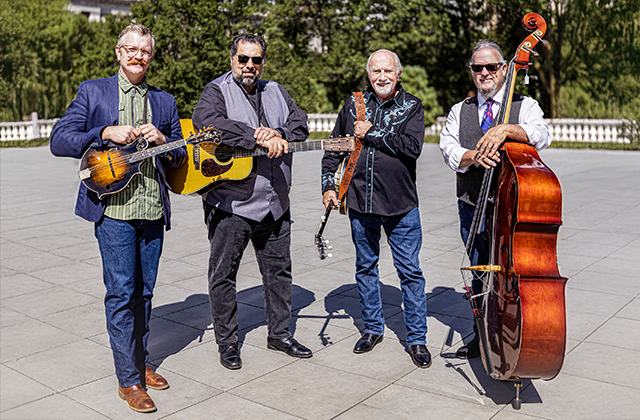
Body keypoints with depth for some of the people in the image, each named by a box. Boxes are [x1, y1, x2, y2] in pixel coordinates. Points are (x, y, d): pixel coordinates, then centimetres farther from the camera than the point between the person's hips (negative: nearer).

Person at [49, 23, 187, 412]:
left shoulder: (164, 101, 15)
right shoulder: (93, 91, 6)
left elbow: (181, 157, 16)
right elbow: (59, 140, -1)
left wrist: (162, 140, -6)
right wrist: (107, 134, -14)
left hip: (153, 209, 4)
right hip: (113, 208, -4)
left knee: (144, 291, 12)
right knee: (121, 292, -4)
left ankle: (140, 362, 27)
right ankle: (129, 380, 6)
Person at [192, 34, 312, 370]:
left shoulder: (275, 92, 14)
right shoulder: (216, 91, -4)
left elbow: (300, 125, 4)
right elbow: (207, 121, -25)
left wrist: (277, 135, -18)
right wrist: (258, 138, -29)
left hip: (274, 202, 5)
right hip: (230, 203, -5)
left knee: (279, 270, 14)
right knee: (223, 274, 3)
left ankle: (279, 333, 29)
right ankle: (226, 341, 19)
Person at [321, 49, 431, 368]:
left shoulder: (411, 107, -1)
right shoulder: (353, 104, 7)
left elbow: (412, 148, -18)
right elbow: (334, 147, 15)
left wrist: (371, 133, -15)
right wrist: (328, 184, 7)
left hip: (401, 205, -3)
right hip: (360, 202, 3)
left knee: (410, 272, 1)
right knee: (365, 268, 14)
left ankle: (417, 339, 13)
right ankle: (373, 328, 30)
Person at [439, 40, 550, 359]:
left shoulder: (524, 106, 4)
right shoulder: (460, 111, 14)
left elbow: (541, 136, -16)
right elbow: (448, 149, -1)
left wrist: (506, 129, -33)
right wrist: (474, 156, -21)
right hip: (472, 207, 3)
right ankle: (482, 336, 28)